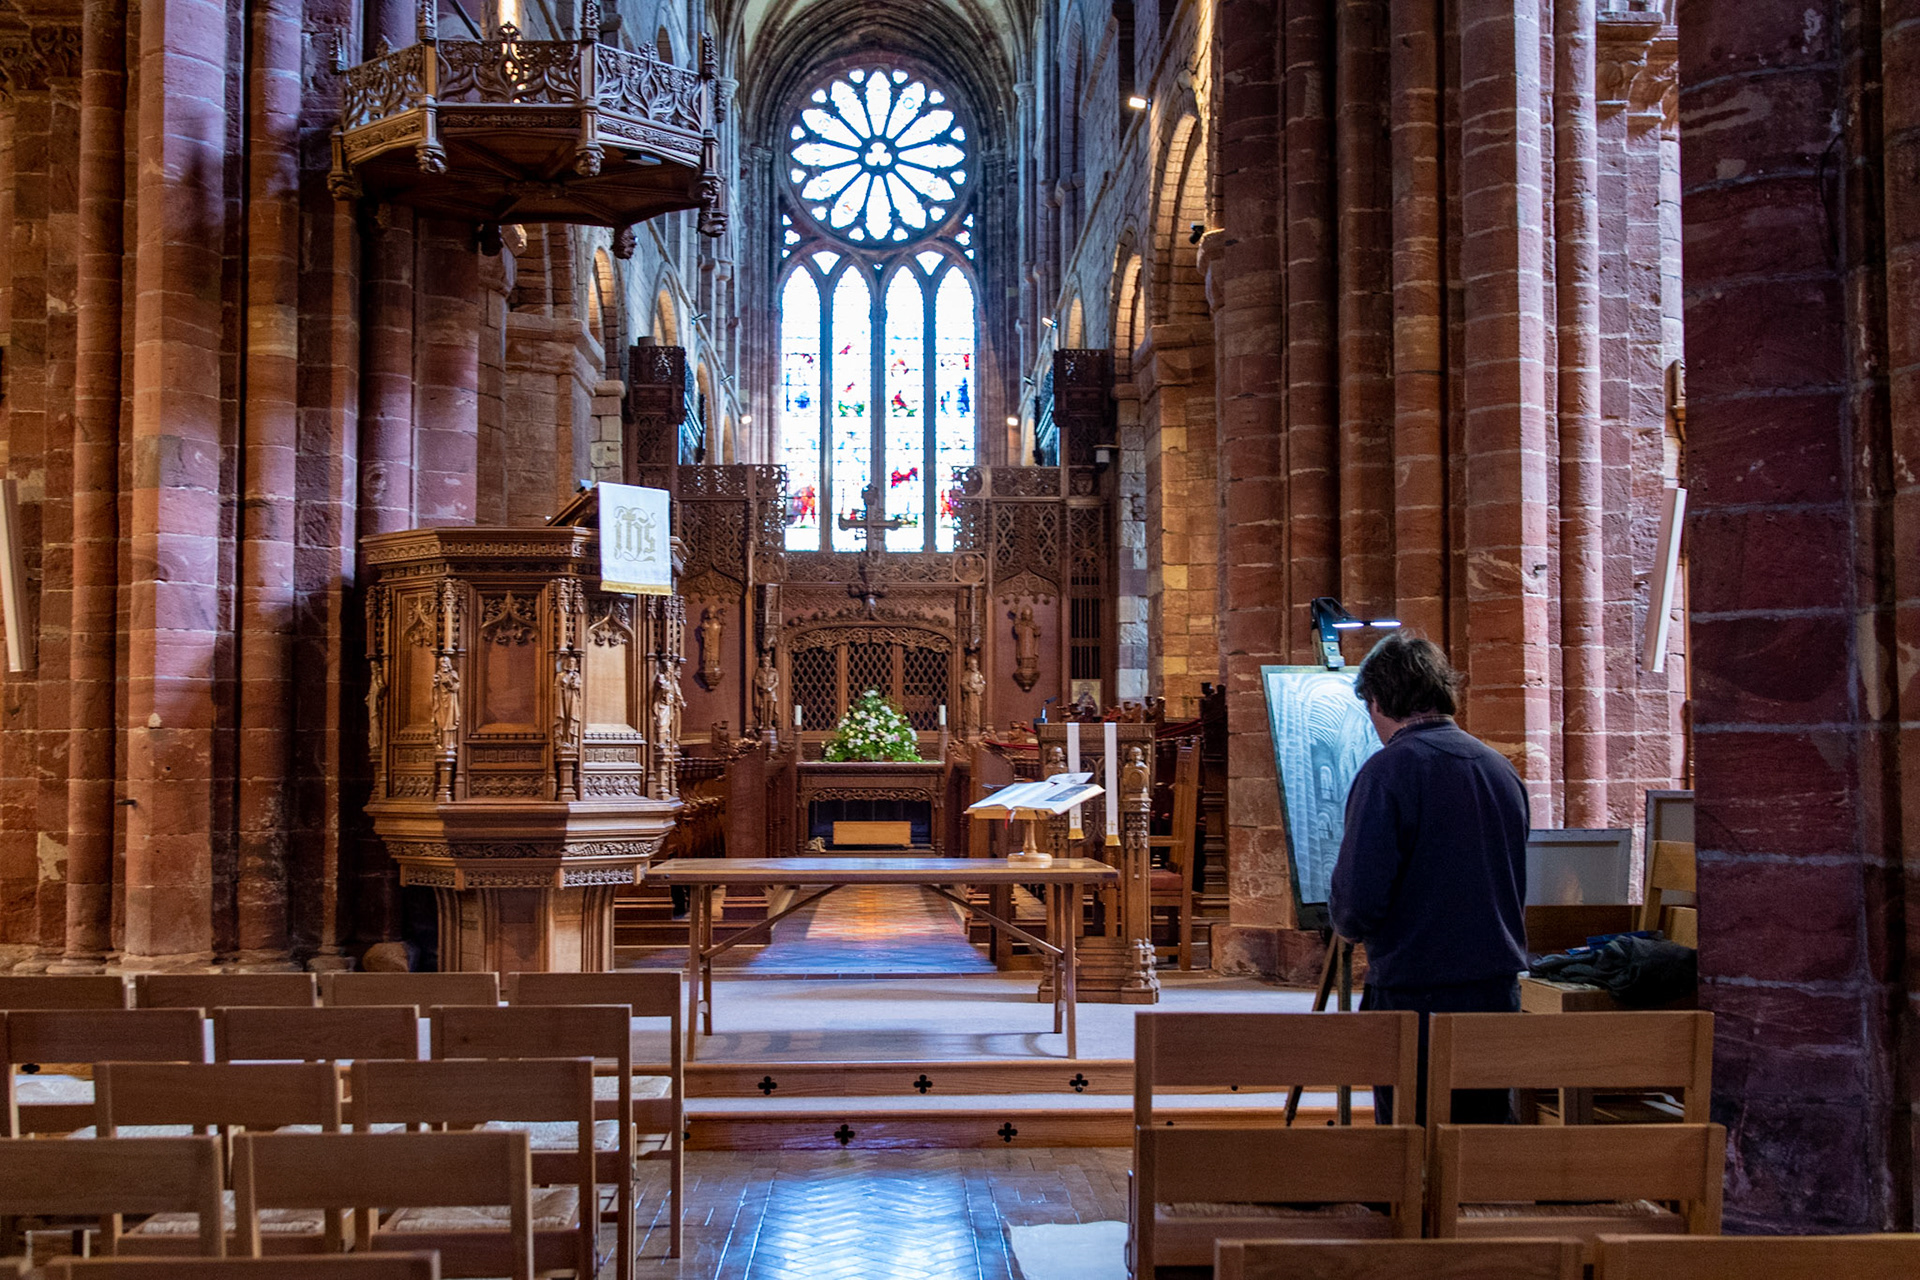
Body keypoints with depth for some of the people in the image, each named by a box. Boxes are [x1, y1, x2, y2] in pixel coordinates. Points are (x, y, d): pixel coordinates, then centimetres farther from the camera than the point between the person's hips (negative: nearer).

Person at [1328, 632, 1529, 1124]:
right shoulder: (1501, 768, 8)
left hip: (1416, 996, -6)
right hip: (1499, 990, 6)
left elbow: (1359, 895, -19)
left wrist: (1350, 926, 3)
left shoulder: (1389, 770, -13)